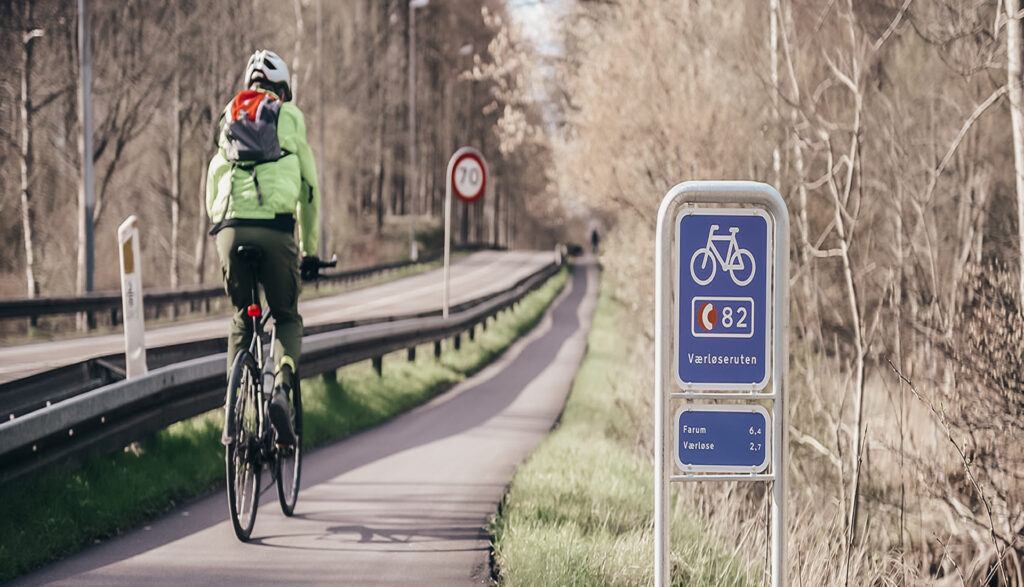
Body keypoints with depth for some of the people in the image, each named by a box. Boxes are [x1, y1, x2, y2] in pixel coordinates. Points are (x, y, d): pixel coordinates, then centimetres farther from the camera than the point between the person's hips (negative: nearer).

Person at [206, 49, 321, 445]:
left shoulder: (229, 120, 24)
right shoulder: (291, 118, 16)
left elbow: (212, 190, 24)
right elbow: (310, 188, 20)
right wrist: (310, 249, 28)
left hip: (231, 229, 2)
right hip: (276, 229, -2)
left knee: (241, 320, 21)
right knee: (287, 318, 15)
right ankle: (282, 388, -12)